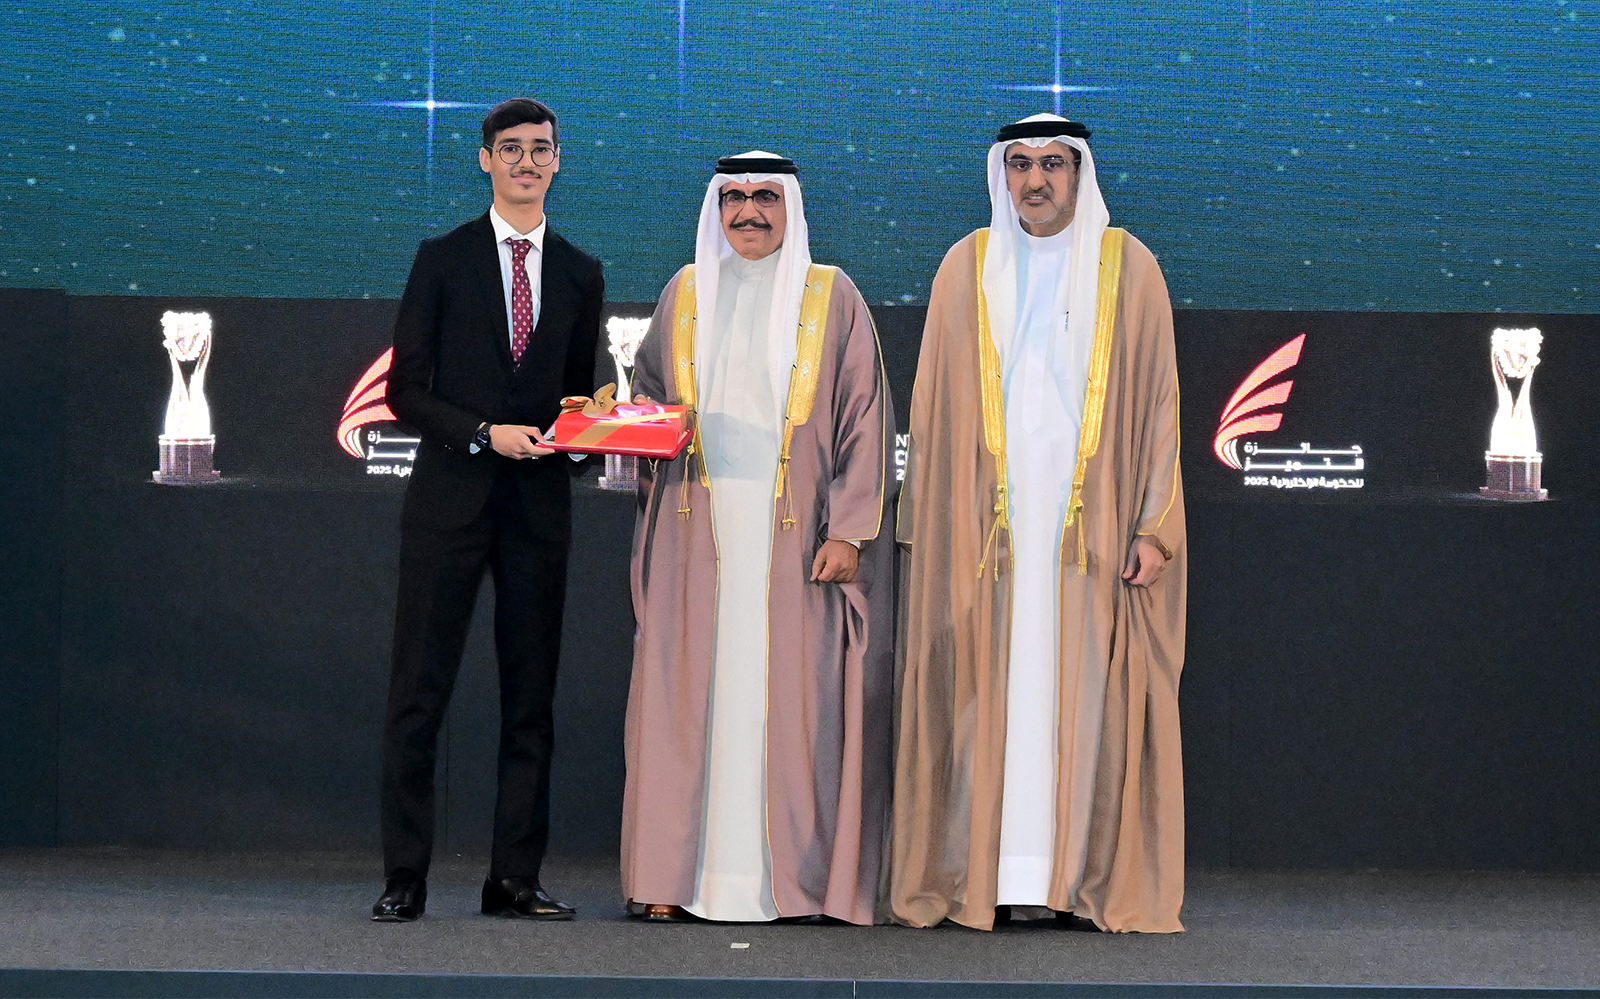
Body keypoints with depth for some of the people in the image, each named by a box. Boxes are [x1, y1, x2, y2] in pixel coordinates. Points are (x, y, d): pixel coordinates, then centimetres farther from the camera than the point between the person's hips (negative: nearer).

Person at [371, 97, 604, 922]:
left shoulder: (579, 275, 13)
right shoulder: (443, 260, 4)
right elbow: (406, 390, 1)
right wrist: (484, 435, -12)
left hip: (539, 505, 3)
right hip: (450, 500, -3)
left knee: (530, 698, 4)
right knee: (419, 692, -4)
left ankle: (514, 878, 10)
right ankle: (404, 878, 0)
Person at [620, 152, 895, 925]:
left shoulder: (830, 298, 4)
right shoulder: (685, 294, 13)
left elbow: (865, 418, 0)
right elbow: (646, 390, 24)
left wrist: (849, 531, -8)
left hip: (792, 532, -2)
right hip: (701, 532, 3)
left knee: (796, 696, -5)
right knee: (689, 692, -1)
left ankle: (798, 875, 1)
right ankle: (675, 875, 2)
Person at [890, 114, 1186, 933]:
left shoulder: (1128, 268, 5)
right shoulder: (967, 269, 9)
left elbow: (1157, 403, 3)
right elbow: (934, 410, 10)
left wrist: (1153, 528, -5)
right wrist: (927, 527, 2)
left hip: (1091, 523, -1)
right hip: (986, 525, 1)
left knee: (1088, 697, -2)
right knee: (986, 698, -2)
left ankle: (1088, 880, 2)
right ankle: (982, 877, 2)